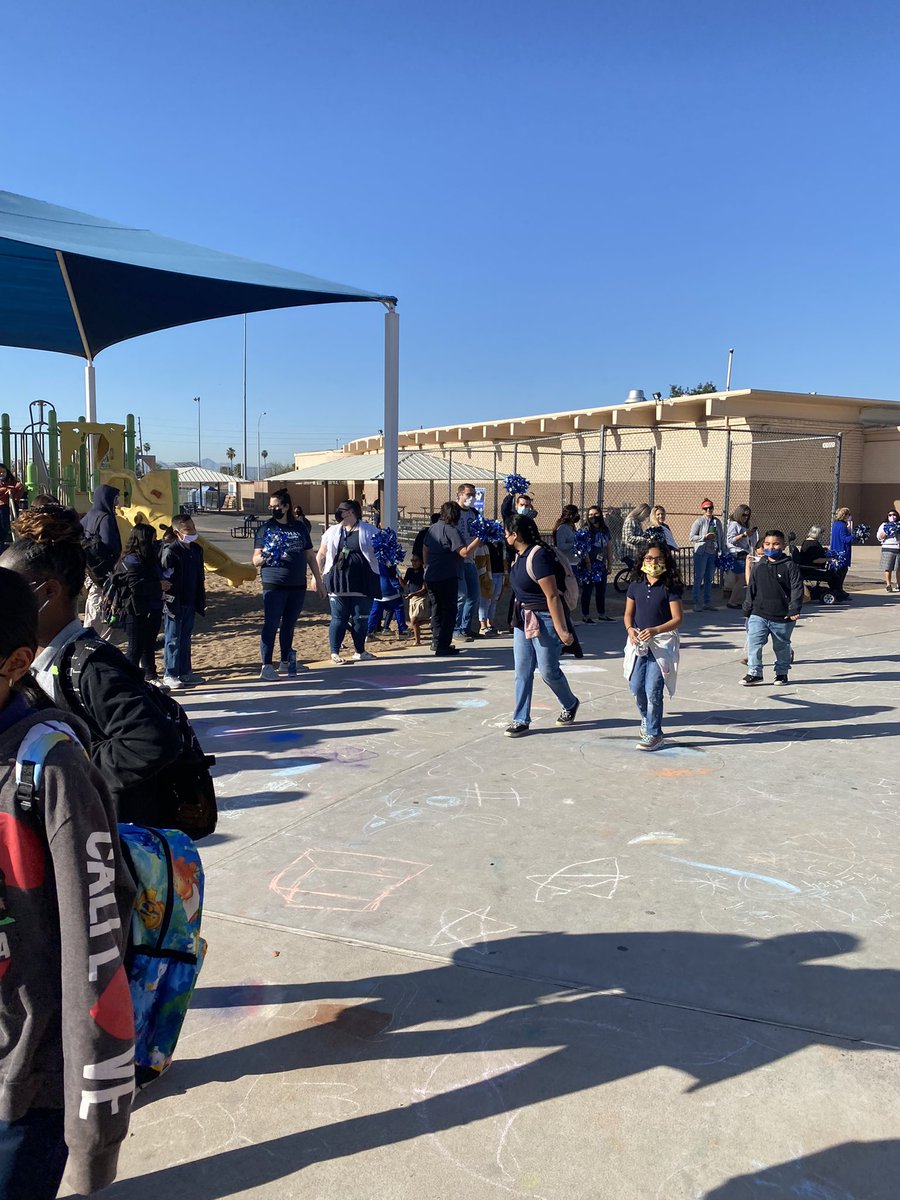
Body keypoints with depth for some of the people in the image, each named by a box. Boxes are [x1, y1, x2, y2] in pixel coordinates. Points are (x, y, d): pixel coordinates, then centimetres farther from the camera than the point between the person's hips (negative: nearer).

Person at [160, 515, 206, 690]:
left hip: (190, 603, 7)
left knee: (185, 638, 15)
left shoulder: (196, 550, 9)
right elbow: (165, 578, -16)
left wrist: (200, 601, 14)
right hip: (174, 604, -7)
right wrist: (170, 603, -18)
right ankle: (170, 675, 8)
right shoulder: (169, 551, -13)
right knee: (173, 639, 1)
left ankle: (185, 672, 24)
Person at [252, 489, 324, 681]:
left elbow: (310, 556, 14)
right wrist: (264, 557, -25)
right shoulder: (266, 528, 0)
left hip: (298, 585, 3)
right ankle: (266, 665, 1)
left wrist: (318, 580, 13)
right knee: (271, 625, -4)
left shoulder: (300, 527, 8)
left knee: (289, 625, 12)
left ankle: (285, 661, 24)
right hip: (273, 585, -3)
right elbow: (255, 560, -3)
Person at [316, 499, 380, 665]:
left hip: (362, 582, 0)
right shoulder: (333, 531, 10)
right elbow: (321, 555, 12)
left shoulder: (369, 531, 5)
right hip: (338, 581, 0)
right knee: (339, 618, 0)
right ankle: (334, 652, 8)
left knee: (361, 618, 6)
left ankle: (359, 651, 19)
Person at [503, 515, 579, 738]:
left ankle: (570, 704, 30)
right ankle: (521, 720, 14)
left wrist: (562, 630, -24)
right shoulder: (520, 556, 6)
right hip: (523, 619, 8)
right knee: (522, 671, 7)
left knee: (548, 671, 3)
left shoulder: (538, 556, -22)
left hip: (544, 621, -8)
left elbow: (552, 596, -24)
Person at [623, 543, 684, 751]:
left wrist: (655, 630, -23)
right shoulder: (635, 586, 6)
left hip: (662, 643, -4)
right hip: (639, 642, 4)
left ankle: (654, 734, 2)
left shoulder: (670, 587, -7)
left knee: (653, 689, -10)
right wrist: (630, 629, -10)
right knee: (636, 688, 6)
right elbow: (628, 614, 11)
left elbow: (677, 619, -9)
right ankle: (647, 718, 36)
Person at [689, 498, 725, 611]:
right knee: (699, 577, -2)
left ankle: (707, 601, 19)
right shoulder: (699, 521, -2)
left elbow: (722, 538, 17)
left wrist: (723, 552, 12)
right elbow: (692, 537, -7)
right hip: (701, 552, -5)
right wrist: (705, 537, -17)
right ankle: (697, 602, 2)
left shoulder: (717, 522, 12)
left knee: (709, 578, 11)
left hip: (713, 553, 5)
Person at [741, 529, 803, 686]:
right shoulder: (760, 568, 6)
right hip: (759, 614, 3)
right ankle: (754, 672, 0)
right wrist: (747, 609, 10)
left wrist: (794, 610, -17)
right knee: (753, 642, -9)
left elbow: (797, 588, -10)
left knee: (782, 646, 12)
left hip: (782, 617, -2)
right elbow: (751, 589, 12)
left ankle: (782, 673, 29)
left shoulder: (790, 566, -6)